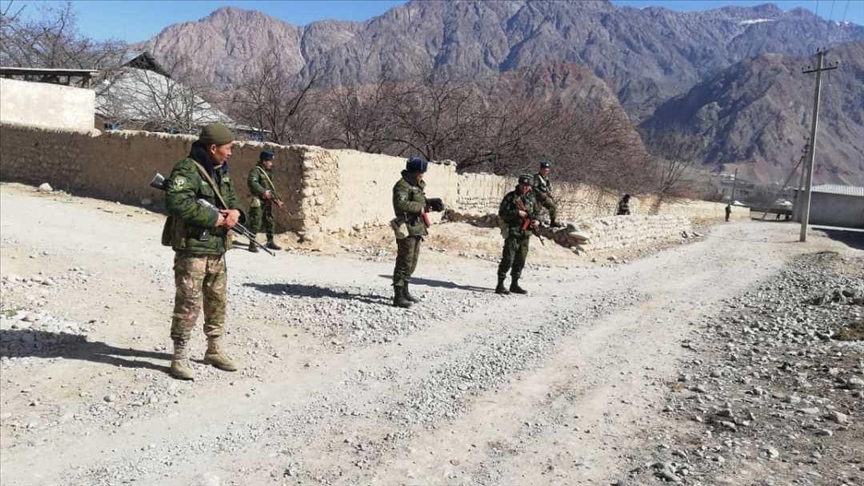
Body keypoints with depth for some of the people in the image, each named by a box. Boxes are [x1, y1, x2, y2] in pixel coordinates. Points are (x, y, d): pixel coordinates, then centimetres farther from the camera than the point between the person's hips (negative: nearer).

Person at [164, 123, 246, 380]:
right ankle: (180, 357, 9)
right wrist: (213, 217, -22)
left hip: (217, 250, 8)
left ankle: (215, 349, 31)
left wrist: (236, 212, -3)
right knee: (188, 304, -3)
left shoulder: (222, 172, 13)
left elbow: (231, 199, 22)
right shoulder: (187, 170, -15)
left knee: (218, 302, 16)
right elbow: (176, 201, -29)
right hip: (192, 250, -8)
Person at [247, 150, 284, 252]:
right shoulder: (256, 170, -9)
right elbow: (252, 182, -26)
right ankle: (252, 245, -2)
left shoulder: (268, 172, 17)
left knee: (270, 223, 13)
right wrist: (263, 191, -32)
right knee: (255, 224, -7)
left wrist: (276, 200, 14)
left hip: (267, 202, 8)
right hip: (258, 201, -8)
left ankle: (270, 242, 24)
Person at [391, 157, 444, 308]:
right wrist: (420, 207, -23)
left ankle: (405, 291, 28)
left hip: (417, 229, 10)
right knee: (404, 262, -8)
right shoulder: (402, 186, -12)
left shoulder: (416, 186, 18)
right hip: (407, 229, -10)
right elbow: (401, 204, -27)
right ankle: (398, 296, -5)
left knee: (412, 263, 17)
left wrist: (431, 203, 7)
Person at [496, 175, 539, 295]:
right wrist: (517, 213, -19)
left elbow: (537, 213, 20)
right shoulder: (511, 196, -6)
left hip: (525, 234, 6)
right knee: (508, 259, -9)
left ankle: (514, 284, 21)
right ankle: (500, 285, -4)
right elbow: (502, 213, -11)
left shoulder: (532, 198, 11)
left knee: (520, 260, 10)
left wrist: (537, 221, -2)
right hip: (512, 232, -6)